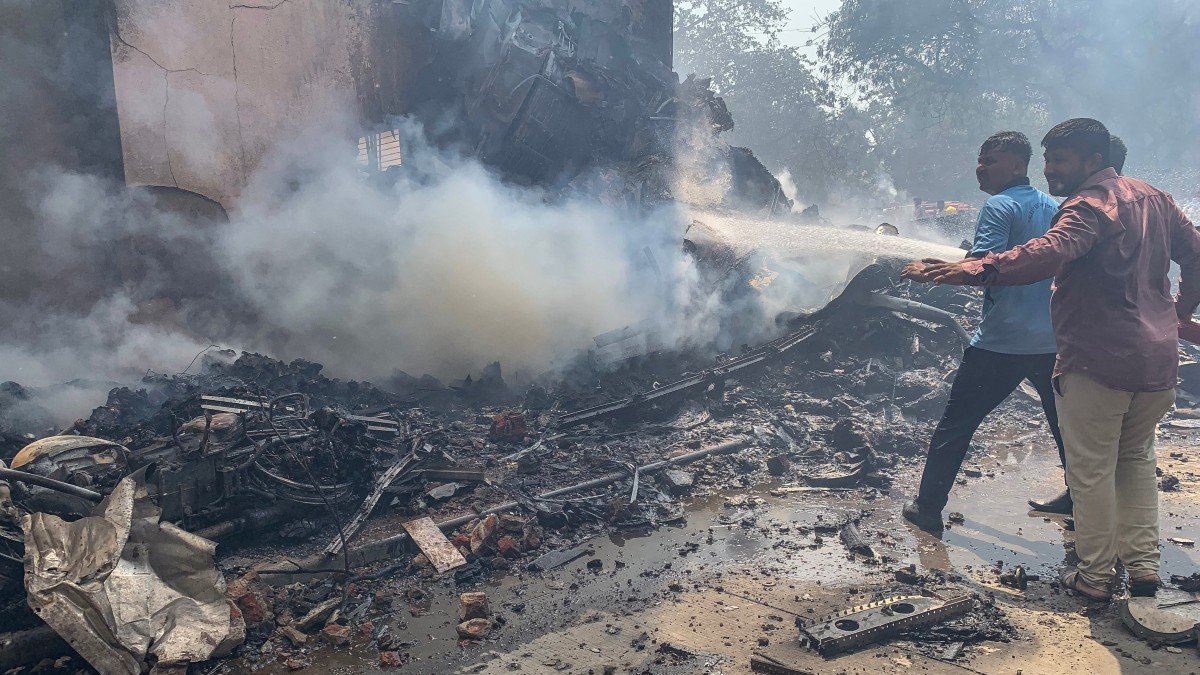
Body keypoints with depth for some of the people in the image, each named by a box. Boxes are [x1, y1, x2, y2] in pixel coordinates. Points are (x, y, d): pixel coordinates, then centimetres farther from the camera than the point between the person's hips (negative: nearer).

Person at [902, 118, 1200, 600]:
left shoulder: (1089, 206, -16)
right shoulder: (1154, 198, 12)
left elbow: (1048, 253, -35)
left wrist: (973, 271, -47)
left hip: (1097, 361, -8)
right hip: (1158, 360, 9)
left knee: (1091, 470, 5)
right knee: (1136, 458, 23)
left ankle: (1095, 575, 16)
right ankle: (1144, 566, 25)